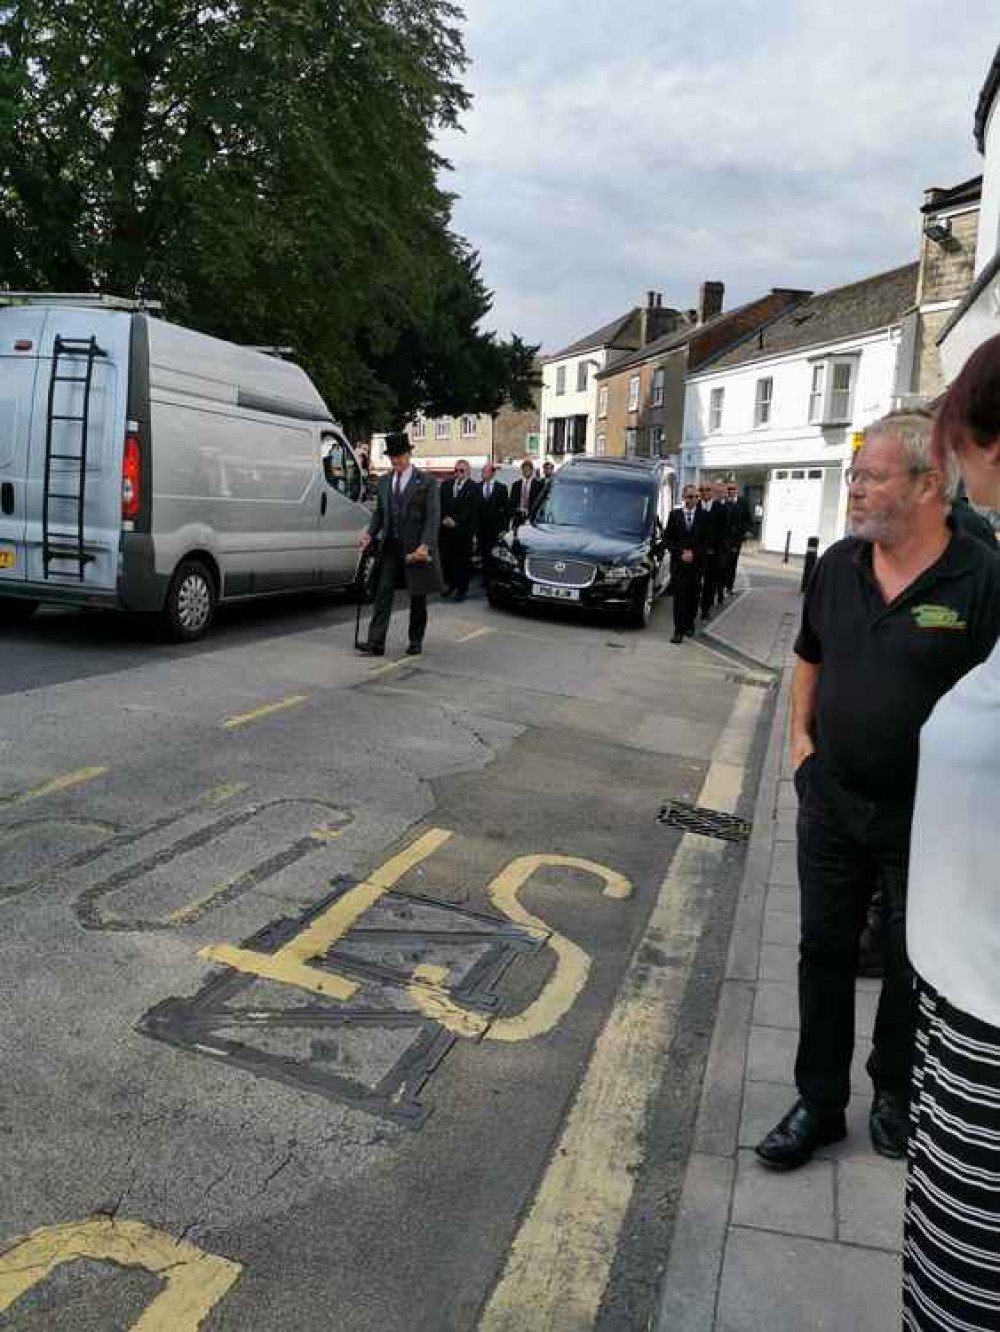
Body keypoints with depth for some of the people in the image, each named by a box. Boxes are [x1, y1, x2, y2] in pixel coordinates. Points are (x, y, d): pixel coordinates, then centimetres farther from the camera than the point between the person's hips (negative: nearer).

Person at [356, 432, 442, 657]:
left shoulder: (426, 482, -4)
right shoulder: (384, 482, 11)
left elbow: (433, 516, -10)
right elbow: (379, 512, 16)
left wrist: (425, 545, -21)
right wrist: (370, 534, -2)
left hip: (416, 547, -4)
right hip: (391, 546, 4)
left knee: (418, 597, 7)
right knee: (383, 592, -4)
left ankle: (416, 641, 20)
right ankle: (376, 643, -6)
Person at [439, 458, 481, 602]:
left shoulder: (474, 488, -3)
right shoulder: (446, 484, 12)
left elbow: (473, 511, -9)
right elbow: (440, 504, 9)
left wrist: (455, 521, -13)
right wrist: (445, 518, -8)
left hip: (463, 531, -4)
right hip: (446, 529, 4)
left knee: (462, 560, 2)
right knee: (446, 558, 5)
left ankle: (462, 589, 12)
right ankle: (449, 584, 23)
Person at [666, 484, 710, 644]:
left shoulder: (704, 516, 3)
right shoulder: (674, 515, 2)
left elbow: (707, 540, 2)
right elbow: (668, 539, 2)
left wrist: (693, 553, -11)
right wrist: (681, 552, -11)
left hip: (696, 563, 1)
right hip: (678, 564, -1)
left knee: (693, 596, 9)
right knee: (679, 597, -5)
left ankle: (689, 623, 27)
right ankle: (679, 631, -4)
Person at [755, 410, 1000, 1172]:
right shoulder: (839, 564, 1)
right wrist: (801, 735, 6)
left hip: (925, 819, -4)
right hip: (831, 801, 5)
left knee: (911, 965, 16)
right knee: (825, 951, 13)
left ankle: (895, 1093, 40)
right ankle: (820, 1103, 30)